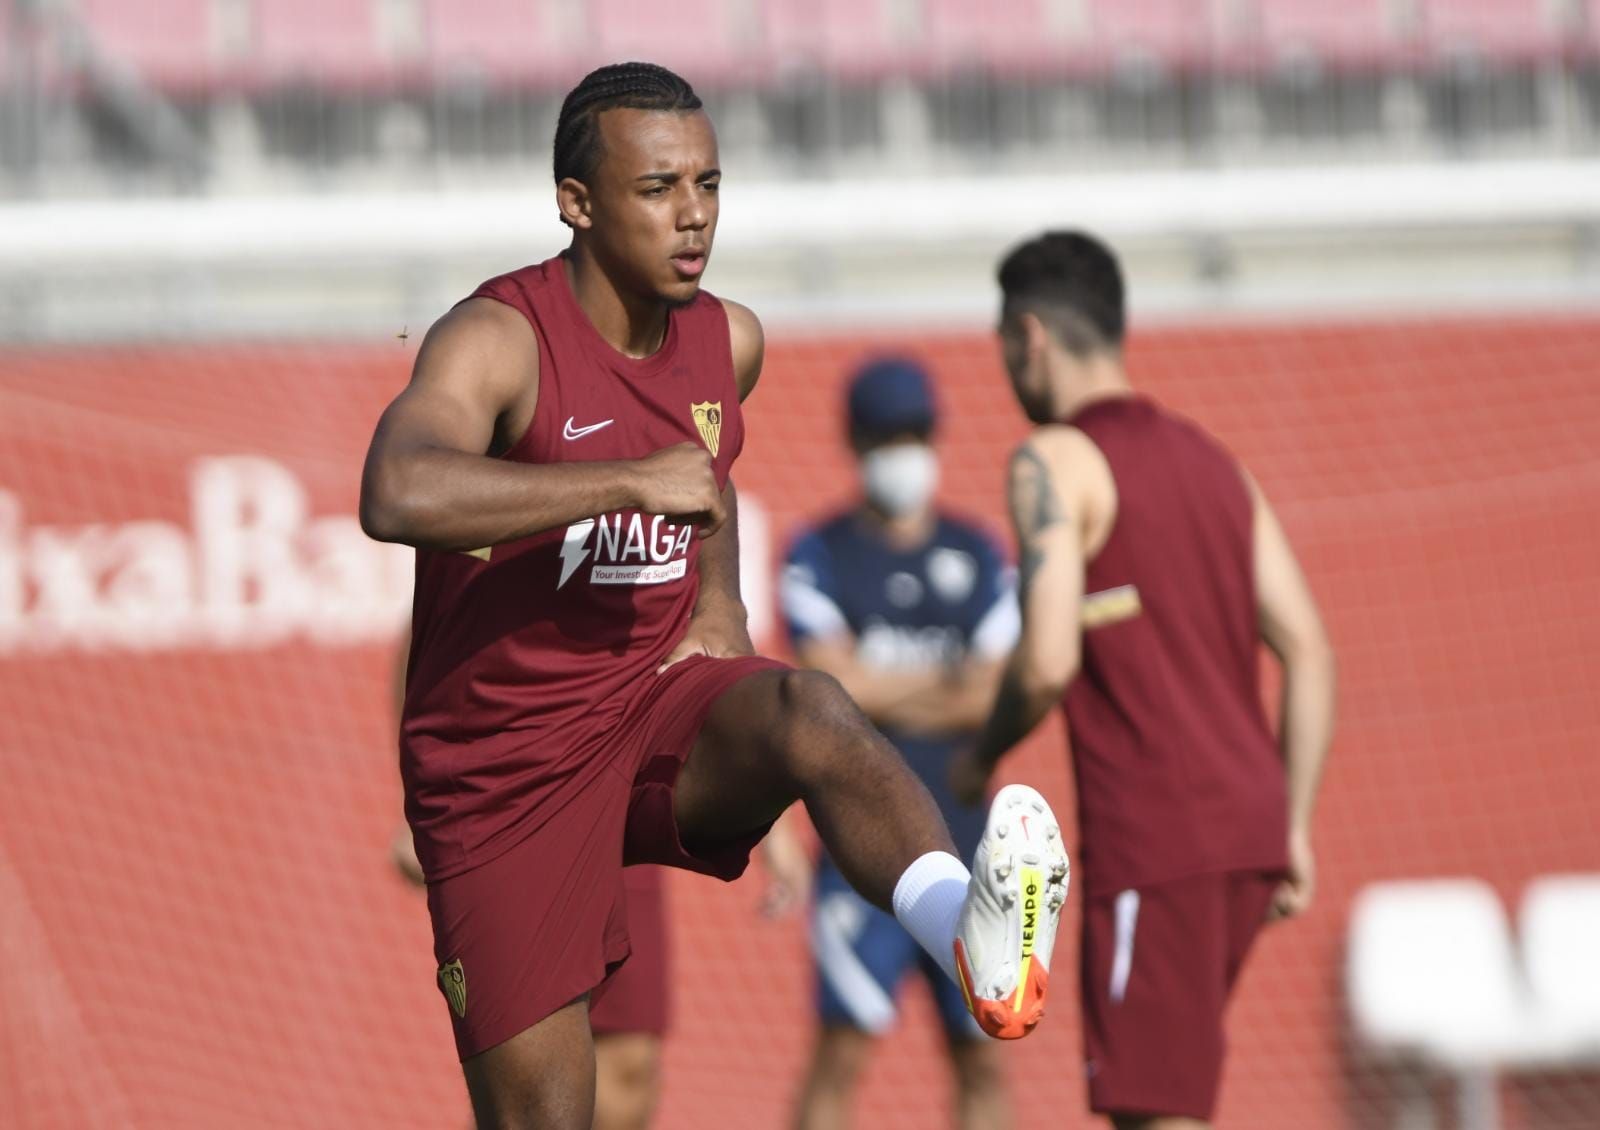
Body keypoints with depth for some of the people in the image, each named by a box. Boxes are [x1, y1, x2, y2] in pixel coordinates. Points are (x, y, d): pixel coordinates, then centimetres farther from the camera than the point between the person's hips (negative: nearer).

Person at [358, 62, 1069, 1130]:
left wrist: (720, 602, 8)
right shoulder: (499, 340, -17)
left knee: (807, 712, -32)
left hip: (658, 702, 4)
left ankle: (986, 939, -57)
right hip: (505, 761, -4)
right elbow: (399, 495, -39)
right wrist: (634, 482, -38)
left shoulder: (730, 342, 4)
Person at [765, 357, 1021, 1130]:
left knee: (983, 1057, 2)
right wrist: (950, 677, -3)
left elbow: (1004, 700, 1)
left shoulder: (977, 557, 11)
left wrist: (885, 693, -8)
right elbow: (834, 683, -10)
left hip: (966, 836, 3)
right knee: (842, 1051, -9)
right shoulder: (820, 555, 2)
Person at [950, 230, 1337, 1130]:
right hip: (1248, 823, 8)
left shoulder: (1057, 461, -5)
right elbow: (1310, 650, 13)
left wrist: (981, 759, 3)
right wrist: (1294, 825, 16)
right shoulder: (1210, 460, 17)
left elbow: (1049, 662, -16)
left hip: (1155, 837, -8)